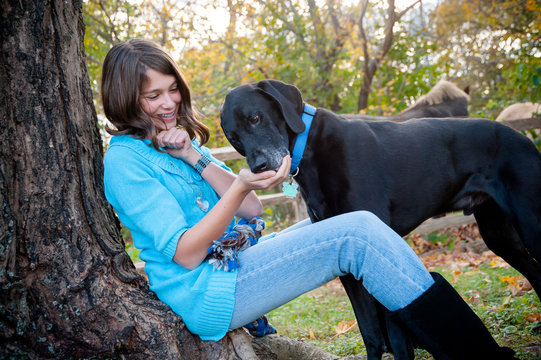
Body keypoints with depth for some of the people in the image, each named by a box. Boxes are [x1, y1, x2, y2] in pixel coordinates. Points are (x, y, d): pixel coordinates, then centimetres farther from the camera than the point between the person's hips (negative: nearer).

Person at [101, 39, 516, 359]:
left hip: (234, 260, 8)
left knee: (357, 227, -4)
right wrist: (241, 186, -29)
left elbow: (251, 210, 3)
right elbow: (186, 255, -19)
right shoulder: (125, 160, -11)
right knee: (358, 234, -21)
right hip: (205, 294, -8)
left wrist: (195, 158, -9)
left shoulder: (178, 140, 14)